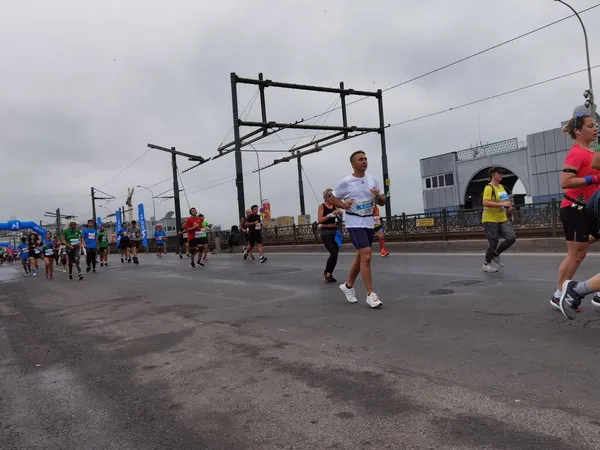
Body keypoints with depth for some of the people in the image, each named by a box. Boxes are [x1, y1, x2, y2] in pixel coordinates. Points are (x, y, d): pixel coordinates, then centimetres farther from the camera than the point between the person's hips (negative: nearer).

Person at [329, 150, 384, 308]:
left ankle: (348, 286, 33)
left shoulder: (372, 180, 5)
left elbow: (382, 202, 9)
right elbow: (332, 199, 3)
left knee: (361, 256, 14)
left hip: (369, 222, 6)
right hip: (354, 222, -6)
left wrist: (378, 196, -13)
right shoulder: (346, 182, -7)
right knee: (366, 255, -16)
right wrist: (344, 205, -16)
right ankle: (370, 294, -11)